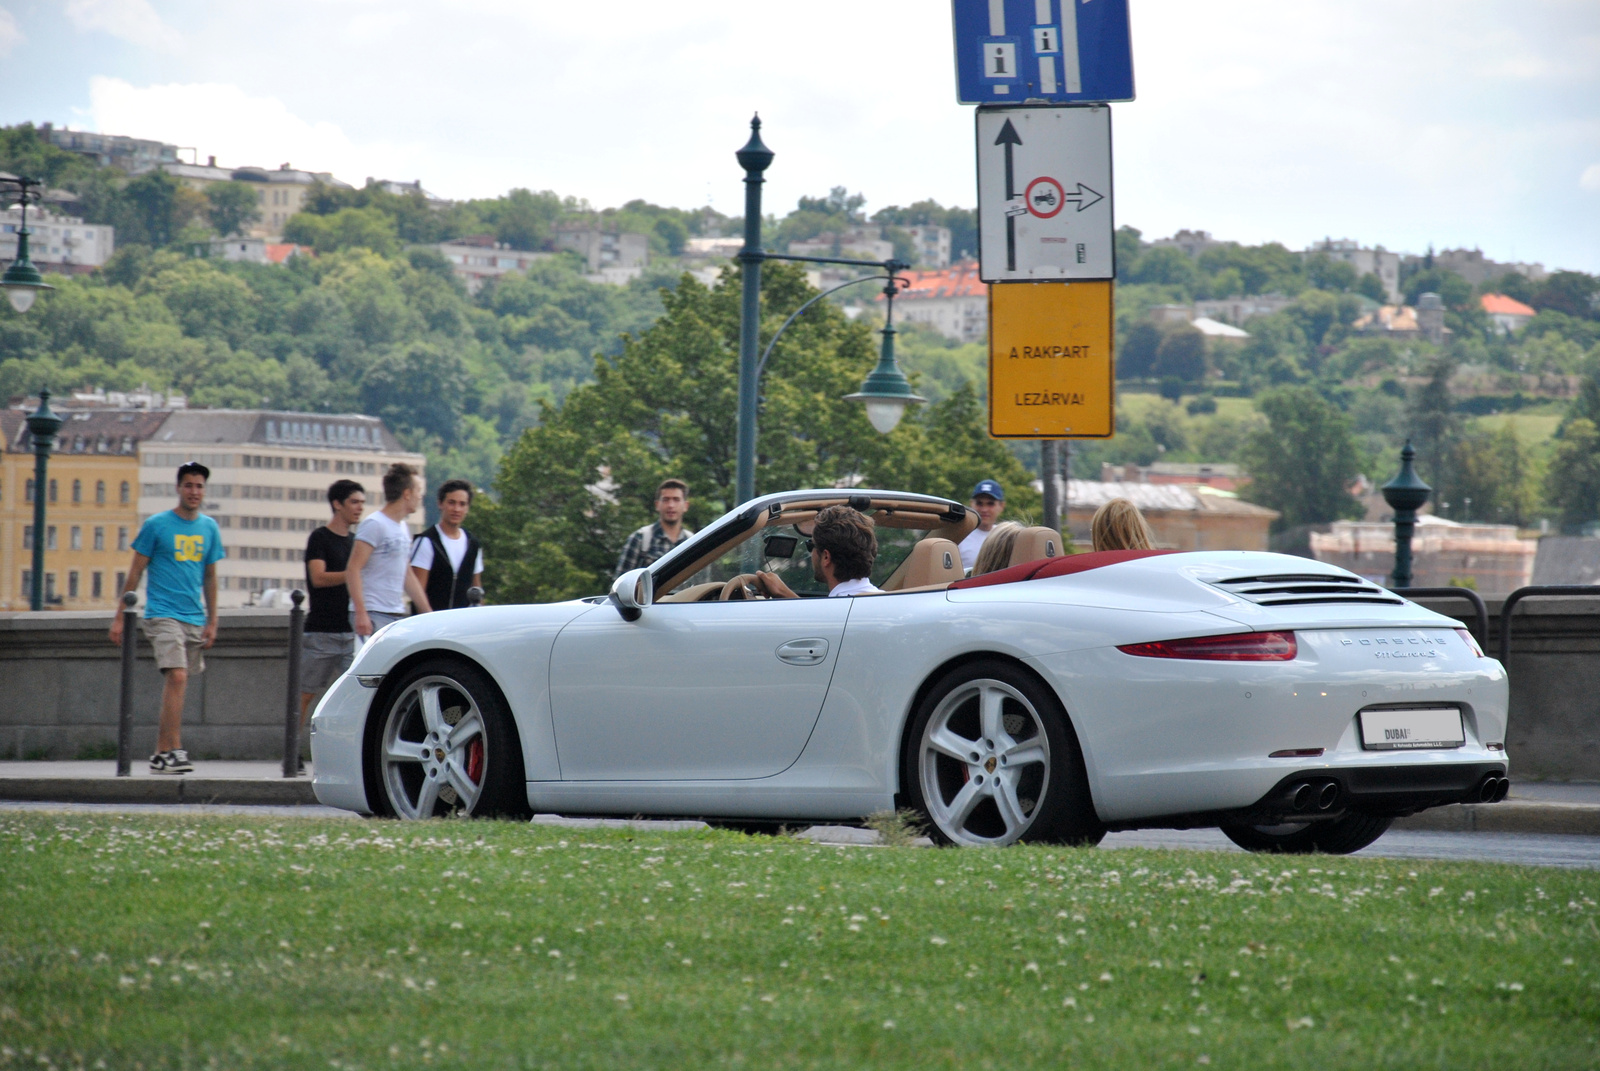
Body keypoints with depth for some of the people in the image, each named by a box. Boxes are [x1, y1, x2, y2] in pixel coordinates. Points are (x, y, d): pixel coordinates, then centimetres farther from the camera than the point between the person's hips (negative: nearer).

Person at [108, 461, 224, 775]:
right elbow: (135, 573, 2)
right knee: (177, 677, -20)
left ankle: (161, 752, 15)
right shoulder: (156, 525, -2)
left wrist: (212, 622, 14)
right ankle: (173, 751, -23)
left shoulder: (209, 529, 12)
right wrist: (120, 617, -1)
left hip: (194, 619, 5)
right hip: (162, 615, -5)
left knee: (175, 686, 8)